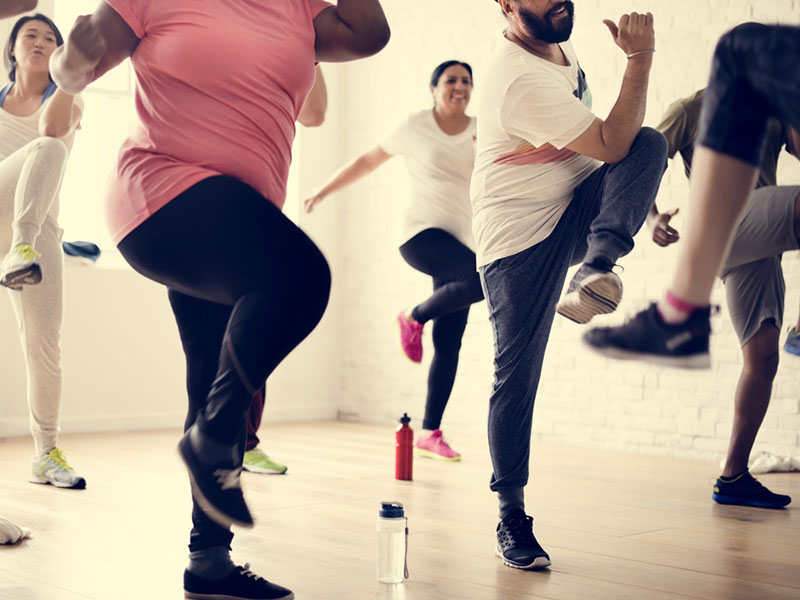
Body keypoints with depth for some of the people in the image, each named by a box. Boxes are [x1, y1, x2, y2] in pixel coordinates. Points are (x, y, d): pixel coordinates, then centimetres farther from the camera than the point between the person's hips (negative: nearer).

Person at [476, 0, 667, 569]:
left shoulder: (560, 46, 6)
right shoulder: (520, 81, -25)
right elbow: (611, 145, -24)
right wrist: (640, 57, -24)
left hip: (577, 212, 8)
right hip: (522, 239, -8)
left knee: (652, 142, -19)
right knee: (517, 378, -6)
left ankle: (596, 269, -27)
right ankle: (512, 516, 9)